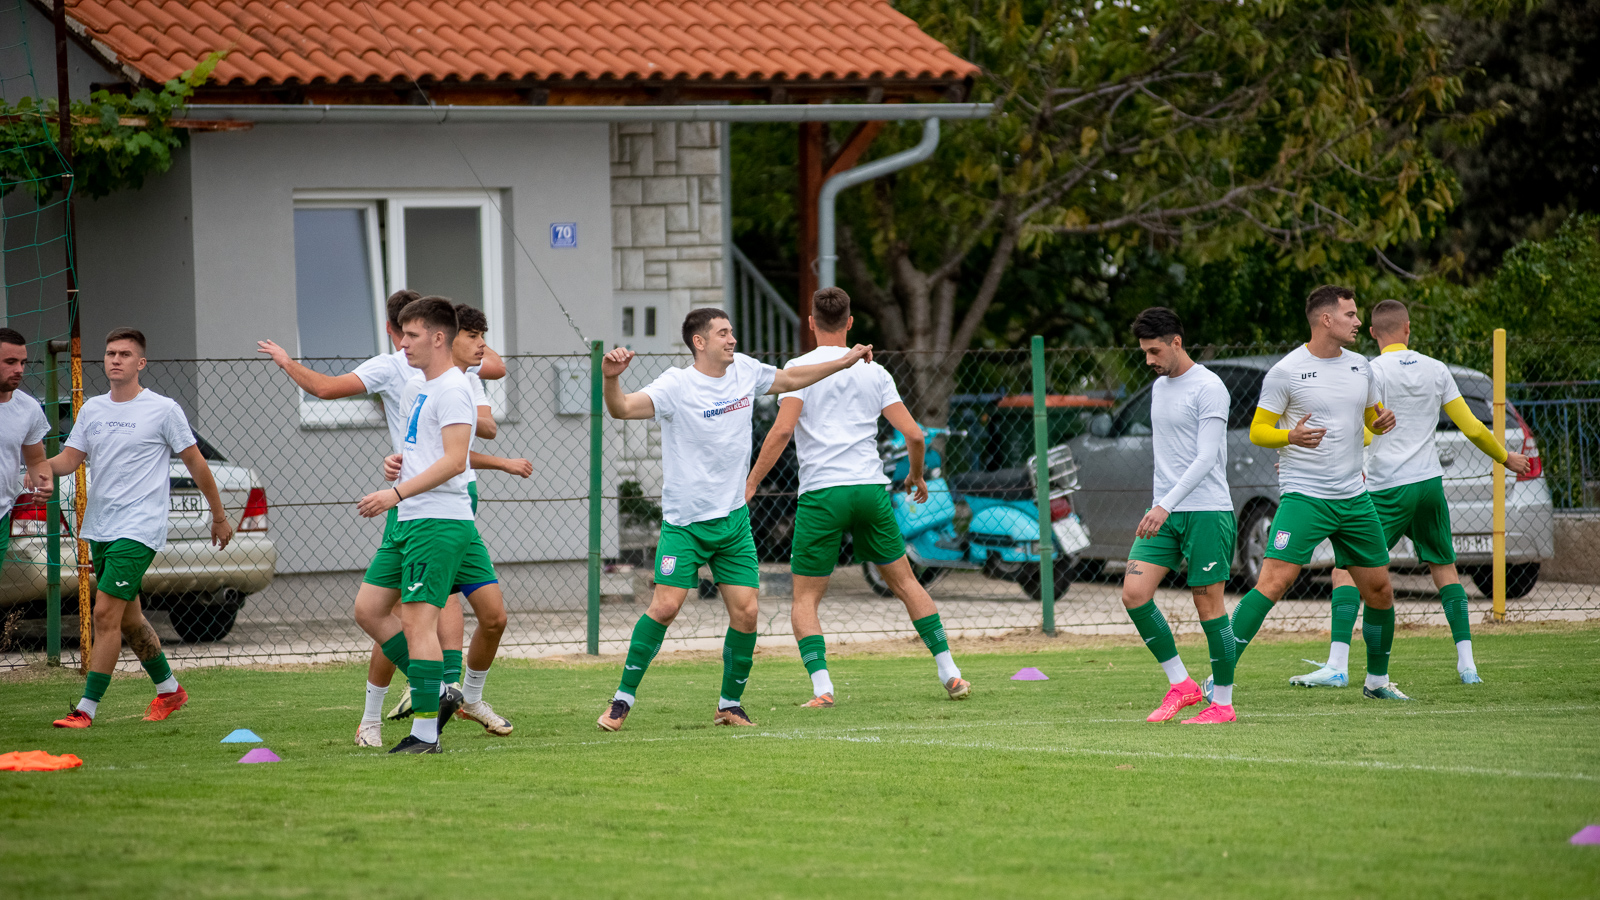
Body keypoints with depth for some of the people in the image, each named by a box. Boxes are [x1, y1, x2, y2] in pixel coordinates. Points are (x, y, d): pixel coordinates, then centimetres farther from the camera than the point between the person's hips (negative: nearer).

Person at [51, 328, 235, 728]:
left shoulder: (163, 410, -4)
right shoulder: (92, 410, 11)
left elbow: (195, 462, 2)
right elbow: (69, 459, 7)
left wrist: (220, 516, 7)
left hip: (139, 527, -7)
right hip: (99, 529, 7)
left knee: (106, 614, -14)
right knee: (128, 618, 14)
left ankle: (87, 709, -13)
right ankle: (169, 690, 32)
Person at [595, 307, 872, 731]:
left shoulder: (744, 370, 5)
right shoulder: (676, 386, -14)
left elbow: (788, 380, 24)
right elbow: (623, 408, -28)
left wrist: (843, 362, 26)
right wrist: (611, 378, -48)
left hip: (734, 518, 5)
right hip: (685, 521, -5)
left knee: (746, 612, -1)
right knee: (665, 606, -13)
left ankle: (730, 705, 14)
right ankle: (623, 699, -1)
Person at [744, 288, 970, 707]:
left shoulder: (800, 369, 0)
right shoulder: (873, 372, 10)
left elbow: (783, 428, -13)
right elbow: (913, 434, 6)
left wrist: (750, 484, -9)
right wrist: (916, 476, 25)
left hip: (821, 494, -3)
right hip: (870, 488, 3)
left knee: (805, 599, 5)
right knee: (905, 581, 18)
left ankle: (822, 686, -13)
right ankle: (949, 672, 17)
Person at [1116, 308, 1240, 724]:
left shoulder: (1208, 388, -11)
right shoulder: (1159, 387, 16)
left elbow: (1206, 457, -18)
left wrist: (1166, 506, -25)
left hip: (1206, 511, -7)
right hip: (1164, 512, 7)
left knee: (1209, 605, -4)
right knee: (1134, 592, -7)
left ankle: (1223, 702, 5)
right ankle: (1180, 684, 2)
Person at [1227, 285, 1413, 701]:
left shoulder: (1360, 367, 10)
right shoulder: (1286, 371, -8)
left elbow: (1373, 417, 23)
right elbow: (1257, 431, -4)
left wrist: (1382, 422, -1)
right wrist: (1291, 436, -24)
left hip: (1353, 496, 6)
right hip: (1304, 495, -6)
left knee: (1379, 590, 10)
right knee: (1274, 581, -18)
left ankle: (1377, 679, 30)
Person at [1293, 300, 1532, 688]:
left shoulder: (1372, 372, -6)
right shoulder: (1436, 369, 8)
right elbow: (1472, 428, 11)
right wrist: (1507, 458, 26)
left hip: (1387, 491, -5)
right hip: (1430, 482, 5)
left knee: (1346, 570, -4)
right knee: (1445, 569, 19)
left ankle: (1337, 665, -17)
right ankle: (1467, 664, 13)